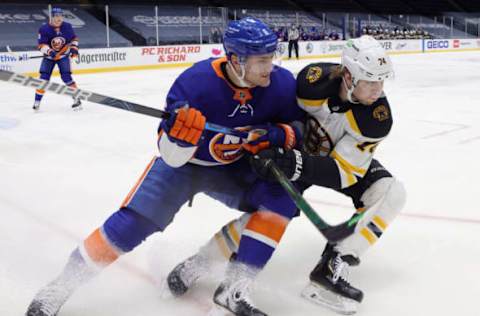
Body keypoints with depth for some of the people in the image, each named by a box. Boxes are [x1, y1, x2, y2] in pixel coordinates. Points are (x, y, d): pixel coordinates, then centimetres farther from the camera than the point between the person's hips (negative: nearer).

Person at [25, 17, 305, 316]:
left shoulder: (281, 83, -22)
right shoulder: (195, 82, -31)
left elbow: (300, 128, -6)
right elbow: (171, 156, -26)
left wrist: (278, 135, -27)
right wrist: (178, 132, -48)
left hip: (233, 168, 3)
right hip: (183, 161, -3)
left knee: (281, 195, -19)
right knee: (133, 222, -15)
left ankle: (234, 290, -14)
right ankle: (60, 287, 5)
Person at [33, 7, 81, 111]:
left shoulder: (67, 26, -9)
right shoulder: (44, 29, -17)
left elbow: (74, 38, 7)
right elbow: (41, 45, -19)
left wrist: (74, 48, -9)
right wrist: (49, 51, -36)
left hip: (63, 55, 0)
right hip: (49, 57, 0)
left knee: (66, 76, -13)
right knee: (44, 78, -8)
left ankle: (77, 99, -3)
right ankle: (37, 102, 2)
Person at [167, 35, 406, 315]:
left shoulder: (379, 116, -31)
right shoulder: (314, 79, -33)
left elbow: (344, 171, -32)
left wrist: (297, 166, -47)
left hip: (350, 158, 2)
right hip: (302, 150, -1)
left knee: (391, 192, -22)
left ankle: (333, 267, -23)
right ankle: (200, 262, 1)